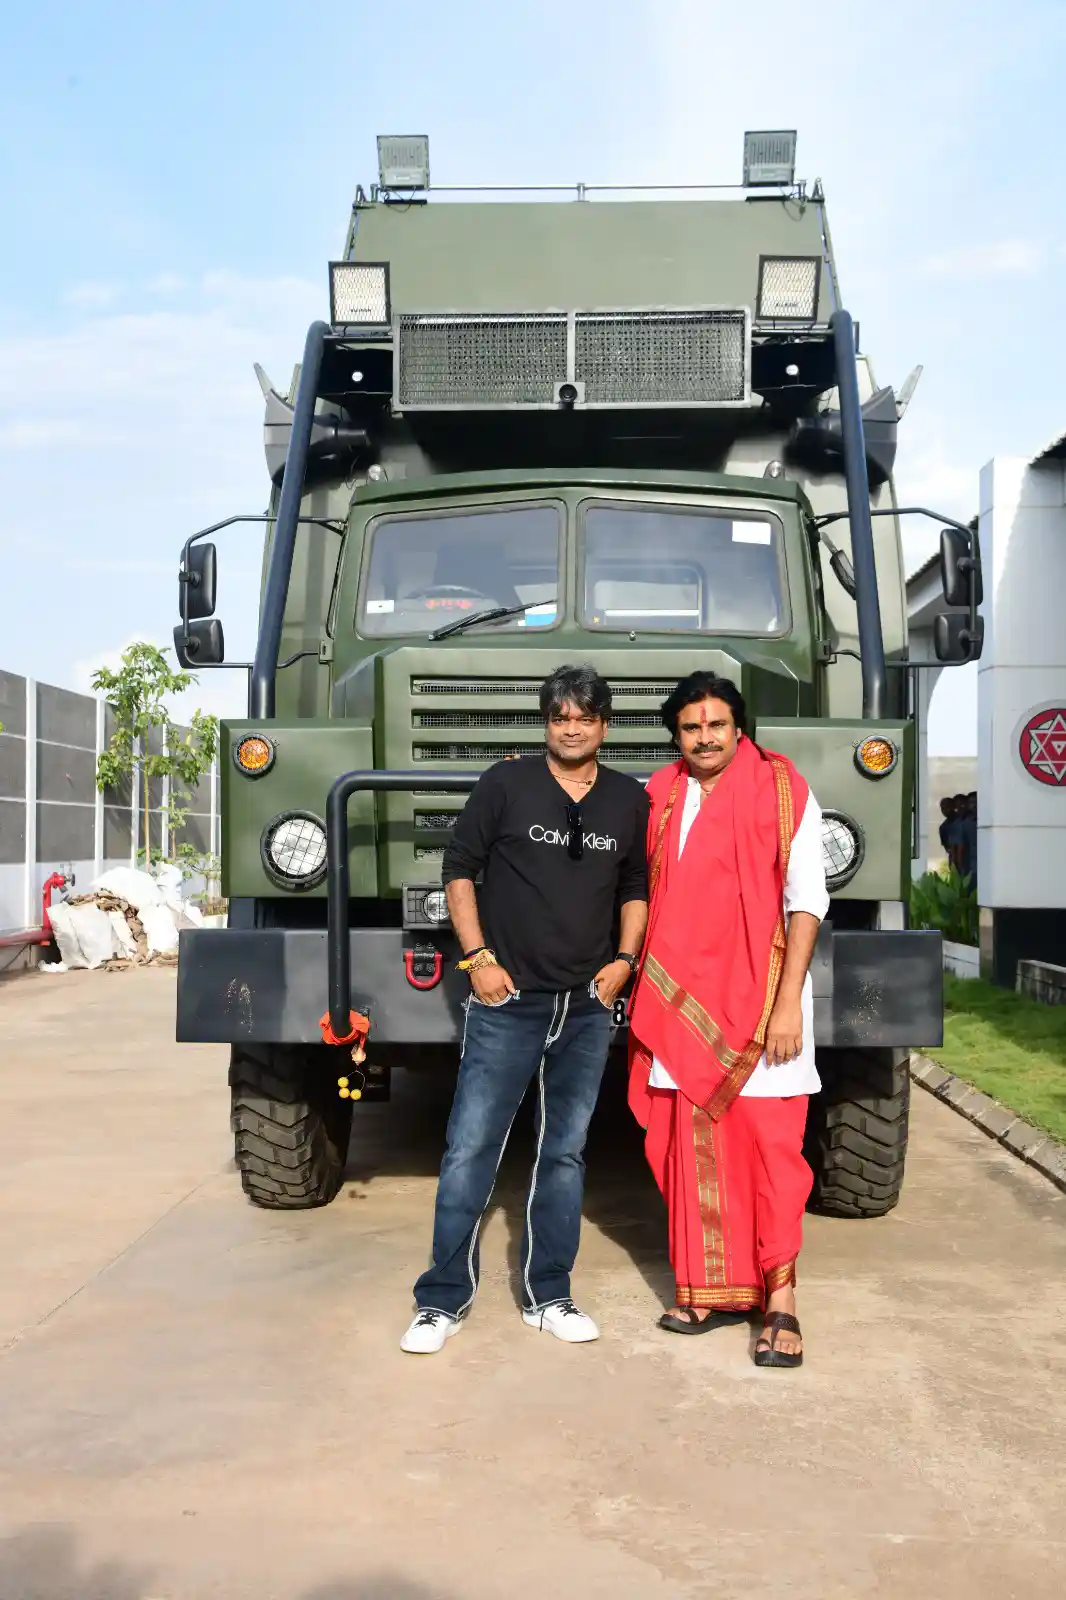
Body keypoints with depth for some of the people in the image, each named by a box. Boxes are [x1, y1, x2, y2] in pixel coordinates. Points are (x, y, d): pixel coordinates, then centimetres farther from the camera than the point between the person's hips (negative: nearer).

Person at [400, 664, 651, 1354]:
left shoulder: (630, 800, 7)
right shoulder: (506, 784, -2)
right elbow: (459, 868, 2)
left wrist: (624, 960, 4)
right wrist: (478, 957, -6)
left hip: (587, 1007, 3)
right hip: (507, 1001, -3)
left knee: (565, 1153, 11)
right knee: (470, 1150, -1)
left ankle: (548, 1296, 23)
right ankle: (444, 1299, 11)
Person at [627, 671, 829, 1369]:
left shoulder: (782, 790, -2)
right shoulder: (658, 798, 10)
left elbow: (807, 900, -4)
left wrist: (789, 1001, -11)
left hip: (759, 1001, -4)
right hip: (683, 999, 4)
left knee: (769, 1147, -4)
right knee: (696, 1149, 7)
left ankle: (780, 1300, 6)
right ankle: (715, 1290, 20)